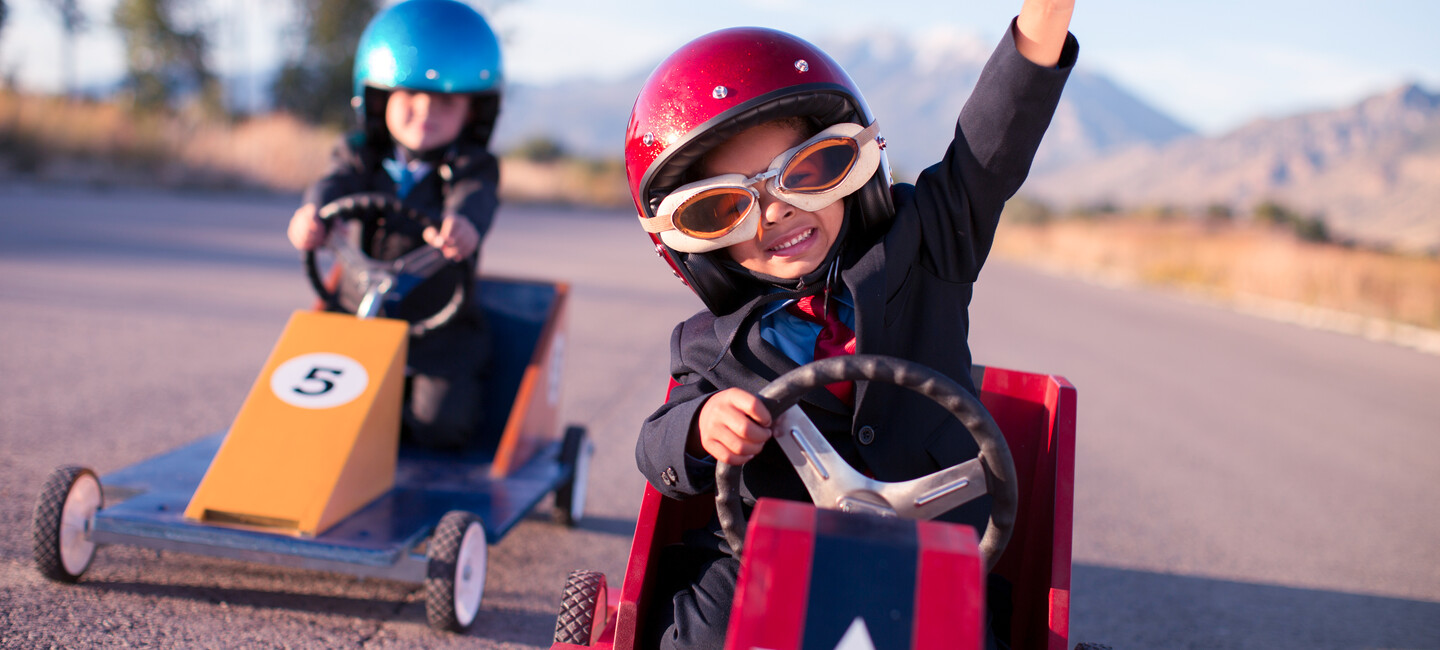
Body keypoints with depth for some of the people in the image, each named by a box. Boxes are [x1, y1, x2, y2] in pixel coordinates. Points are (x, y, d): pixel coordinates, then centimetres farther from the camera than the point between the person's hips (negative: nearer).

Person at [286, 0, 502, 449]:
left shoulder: (471, 169, -1)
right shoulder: (363, 157, 8)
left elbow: (475, 201, -24)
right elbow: (337, 183, -14)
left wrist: (463, 224, -51)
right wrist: (313, 212, -40)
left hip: (441, 331, -2)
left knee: (440, 421, -21)